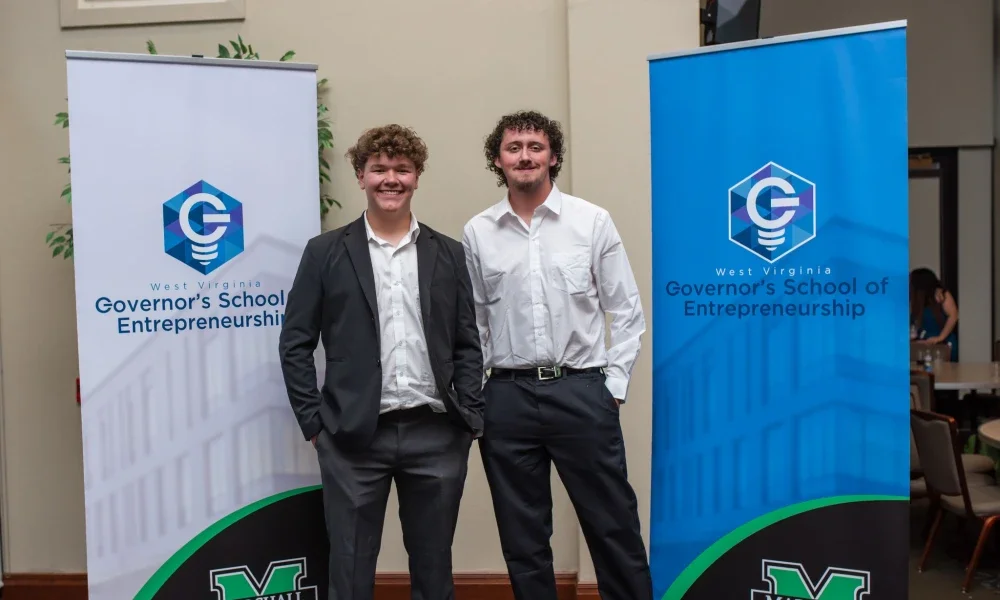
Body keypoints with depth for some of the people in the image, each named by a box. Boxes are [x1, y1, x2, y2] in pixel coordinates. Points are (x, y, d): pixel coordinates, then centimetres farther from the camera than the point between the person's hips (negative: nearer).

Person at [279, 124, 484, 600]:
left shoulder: (448, 254, 8)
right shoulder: (326, 252, 2)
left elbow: (468, 343, 9)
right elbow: (295, 343, 2)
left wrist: (470, 419, 1)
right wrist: (314, 424, -4)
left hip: (437, 435, 2)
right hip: (354, 437, -1)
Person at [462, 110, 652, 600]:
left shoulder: (592, 221, 1)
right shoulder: (477, 233, 4)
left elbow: (626, 311, 2)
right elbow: (471, 322, 9)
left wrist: (614, 385, -3)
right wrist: (474, 394, 4)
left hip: (581, 391, -1)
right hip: (506, 397, 2)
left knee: (613, 527, 7)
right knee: (522, 538, 13)